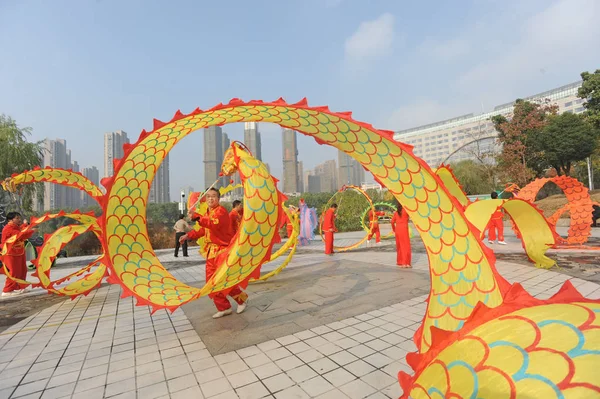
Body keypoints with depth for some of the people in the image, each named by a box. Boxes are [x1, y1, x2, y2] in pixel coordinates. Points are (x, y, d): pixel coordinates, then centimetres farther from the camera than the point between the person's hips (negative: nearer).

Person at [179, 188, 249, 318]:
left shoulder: (221, 210, -12)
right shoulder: (208, 213, 16)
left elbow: (215, 224, -31)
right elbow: (203, 230, 26)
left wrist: (196, 217, -38)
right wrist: (188, 235, 16)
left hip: (224, 249, -9)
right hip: (211, 250, 9)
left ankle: (242, 299, 13)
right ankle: (224, 308, 20)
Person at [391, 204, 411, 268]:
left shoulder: (396, 212, 10)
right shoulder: (405, 211, -5)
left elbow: (392, 222, 9)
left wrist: (394, 230, 19)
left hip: (397, 230, 6)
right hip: (404, 229, -6)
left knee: (399, 246, 14)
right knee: (406, 246, -2)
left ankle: (399, 262, 23)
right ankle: (406, 263, -6)